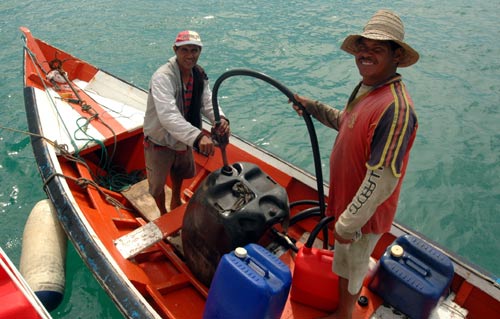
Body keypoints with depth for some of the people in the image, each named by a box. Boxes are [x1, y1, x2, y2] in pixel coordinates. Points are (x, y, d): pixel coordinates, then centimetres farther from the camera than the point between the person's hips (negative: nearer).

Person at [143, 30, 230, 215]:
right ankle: (163, 215, 43)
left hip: (183, 139, 7)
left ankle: (176, 202, 61)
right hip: (160, 140, -7)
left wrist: (220, 119, -36)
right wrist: (198, 136, -59)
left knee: (180, 172, 31)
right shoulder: (163, 77, -32)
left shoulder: (199, 74, -7)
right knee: (157, 184, 13)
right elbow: (168, 116, -46)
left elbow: (208, 102, -12)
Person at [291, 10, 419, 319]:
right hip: (347, 198, 8)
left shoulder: (395, 108, -31)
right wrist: (313, 106, 12)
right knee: (344, 258, 29)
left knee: (353, 264, 17)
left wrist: (348, 224, -25)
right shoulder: (366, 88, -1)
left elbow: (382, 181, -32)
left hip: (365, 212, -8)